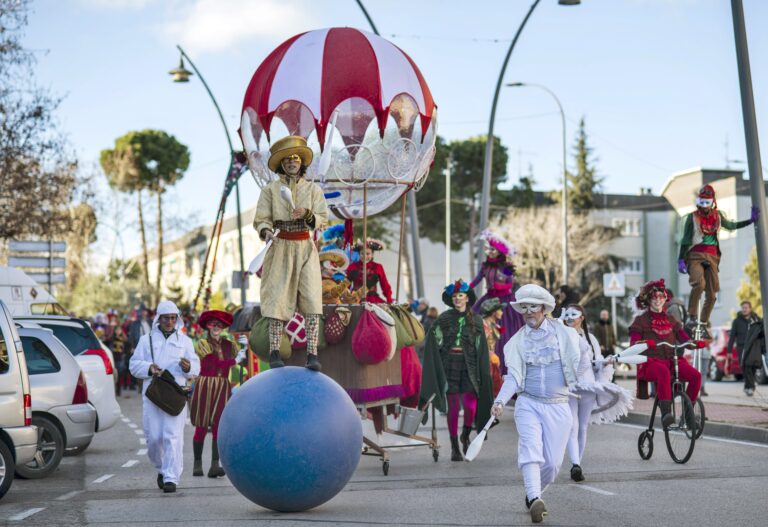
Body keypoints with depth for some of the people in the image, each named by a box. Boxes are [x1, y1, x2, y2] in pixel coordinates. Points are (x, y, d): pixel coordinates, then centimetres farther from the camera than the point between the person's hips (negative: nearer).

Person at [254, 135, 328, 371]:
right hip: (280, 248, -1)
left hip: (306, 249, 1)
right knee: (278, 299, -3)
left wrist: (306, 214, -18)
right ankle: (274, 353, 1)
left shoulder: (313, 189, 8)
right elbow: (261, 219, 2)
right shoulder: (270, 190, 4)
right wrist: (266, 232, -19)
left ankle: (312, 354, -11)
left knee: (311, 298, -9)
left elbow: (322, 219, 2)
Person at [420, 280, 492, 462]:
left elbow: (481, 348, 8)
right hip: (449, 364, 0)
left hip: (468, 365, 0)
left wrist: (482, 373, 3)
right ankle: (454, 447, 12)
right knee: (453, 407, 1)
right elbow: (432, 342, 4)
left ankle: (465, 436, 17)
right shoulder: (445, 318, 6)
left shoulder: (476, 320, 8)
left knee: (471, 405, -12)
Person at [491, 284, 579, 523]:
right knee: (531, 451, -21)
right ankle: (535, 500, -32)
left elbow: (577, 366, 3)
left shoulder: (565, 334, 4)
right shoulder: (517, 341, 6)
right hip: (528, 404, 0)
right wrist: (500, 401, -15)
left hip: (558, 406, 0)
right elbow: (513, 376, 0)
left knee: (552, 462, 0)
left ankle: (533, 495, 24)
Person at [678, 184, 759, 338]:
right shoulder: (692, 217, 4)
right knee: (699, 283, -31)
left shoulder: (718, 216, 14)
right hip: (695, 256, -4)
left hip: (712, 257, 4)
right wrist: (680, 260, -4)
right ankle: (692, 318, -28)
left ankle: (703, 325, 12)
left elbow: (731, 226, 32)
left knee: (711, 294, 0)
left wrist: (751, 220, 28)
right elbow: (685, 240, 2)